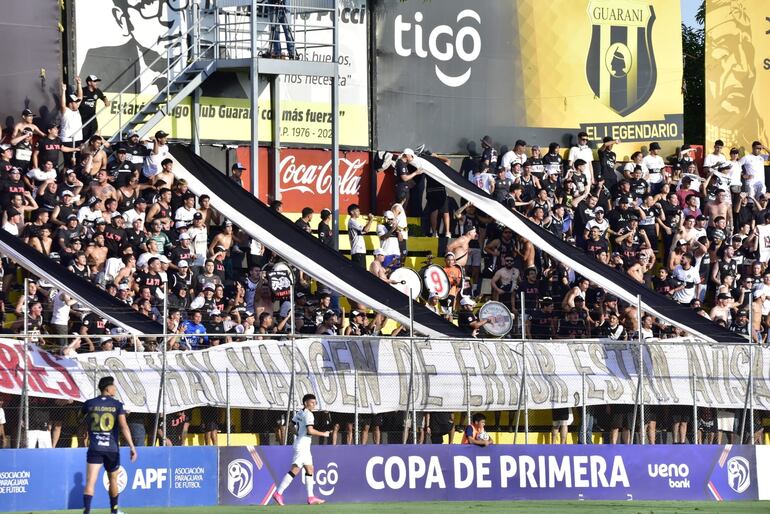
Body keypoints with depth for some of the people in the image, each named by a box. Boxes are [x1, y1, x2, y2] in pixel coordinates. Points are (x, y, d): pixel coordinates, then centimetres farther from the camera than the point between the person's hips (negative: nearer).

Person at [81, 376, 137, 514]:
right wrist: (132, 447, -14)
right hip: (112, 448, 0)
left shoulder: (89, 404, 3)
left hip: (94, 449, 0)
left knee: (90, 481, -8)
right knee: (113, 480, 20)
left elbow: (82, 419, 22)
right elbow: (124, 426, -13)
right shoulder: (117, 405, -4)